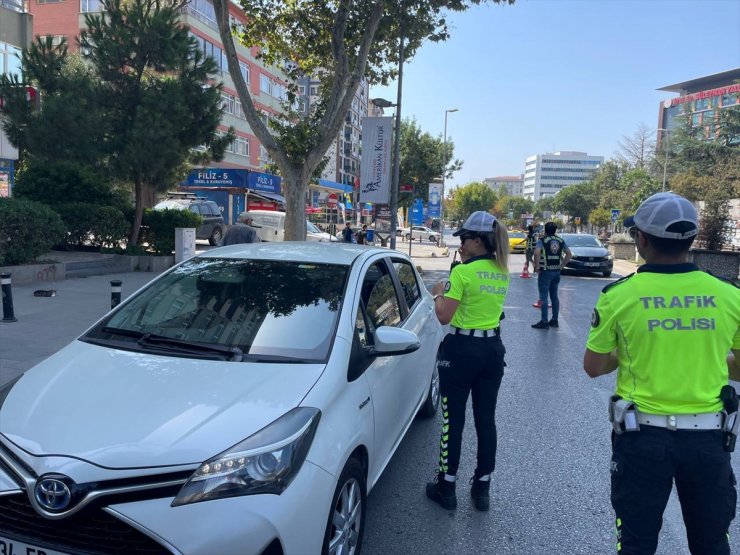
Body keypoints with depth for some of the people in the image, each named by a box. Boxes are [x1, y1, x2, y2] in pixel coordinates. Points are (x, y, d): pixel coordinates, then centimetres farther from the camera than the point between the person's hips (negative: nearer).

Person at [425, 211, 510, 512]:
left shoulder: (463, 272, -16)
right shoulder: (502, 272, 6)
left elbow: (444, 316, -17)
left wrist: (439, 293, 2)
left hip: (462, 350, -6)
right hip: (493, 349, 7)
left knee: (453, 419, 5)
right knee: (486, 419, 13)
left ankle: (446, 487, 17)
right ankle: (482, 488, 24)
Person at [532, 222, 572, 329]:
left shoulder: (542, 241, -8)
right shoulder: (560, 241, 9)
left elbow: (537, 253, -24)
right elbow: (569, 254, 9)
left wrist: (537, 267, -14)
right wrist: (561, 266, 11)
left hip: (545, 272, -6)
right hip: (556, 272, 6)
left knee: (543, 297, -2)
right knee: (554, 296, 14)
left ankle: (544, 322, -3)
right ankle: (554, 320, 19)